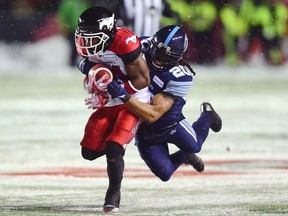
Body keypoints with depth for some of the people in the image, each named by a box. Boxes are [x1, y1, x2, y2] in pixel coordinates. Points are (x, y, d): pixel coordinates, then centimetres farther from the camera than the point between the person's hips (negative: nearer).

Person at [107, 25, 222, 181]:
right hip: (144, 130, 2)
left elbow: (152, 115, -38)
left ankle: (207, 115, 51)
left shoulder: (180, 77, -33)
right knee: (164, 173, 2)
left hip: (169, 121, -2)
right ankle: (185, 157, 38)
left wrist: (124, 96, -49)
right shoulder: (142, 48, -23)